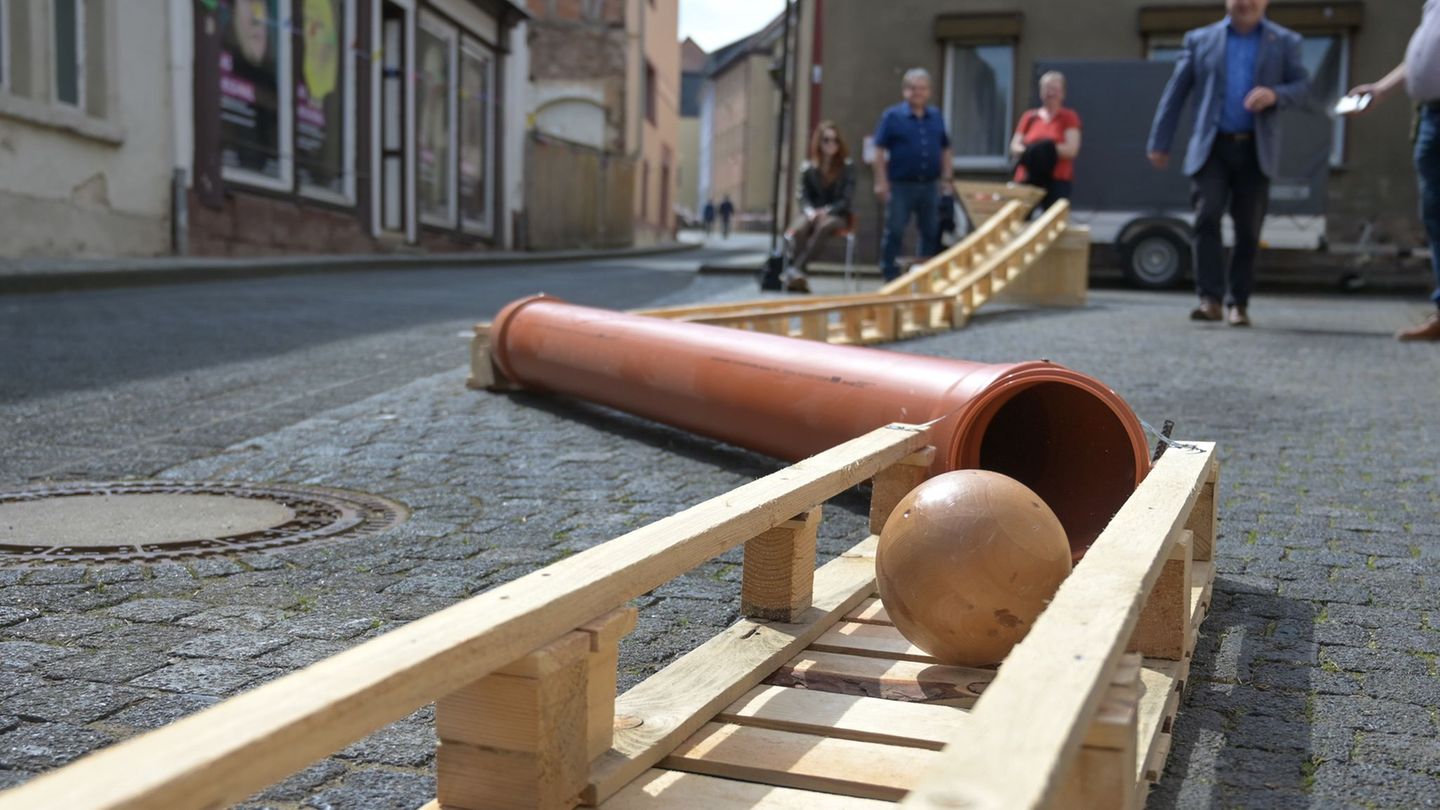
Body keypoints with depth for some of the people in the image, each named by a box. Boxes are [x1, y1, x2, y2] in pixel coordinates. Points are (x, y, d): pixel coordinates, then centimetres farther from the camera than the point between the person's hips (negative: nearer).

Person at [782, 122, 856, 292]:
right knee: (799, 228, -35)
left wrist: (826, 211, -21)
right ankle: (796, 274, -37)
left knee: (824, 226, -38)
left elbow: (846, 199, -5)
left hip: (837, 214, -2)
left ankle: (795, 270, -43)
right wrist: (810, 212, -20)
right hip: (812, 212, 2)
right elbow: (802, 196, 2)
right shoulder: (808, 168, 5)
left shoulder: (847, 167, 0)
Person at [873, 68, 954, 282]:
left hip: (930, 186, 4)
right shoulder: (892, 116, -2)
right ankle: (891, 277, 8)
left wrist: (946, 179, 8)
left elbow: (945, 150, 16)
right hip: (900, 185, -4)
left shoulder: (936, 117, 10)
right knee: (894, 233, 0)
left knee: (932, 234, 9)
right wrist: (881, 182, -12)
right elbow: (880, 151, -5)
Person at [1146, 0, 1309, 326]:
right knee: (1207, 217, -17)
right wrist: (1159, 142, 4)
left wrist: (1275, 95, -14)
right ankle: (1210, 299, -15)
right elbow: (1175, 93, 8)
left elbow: (1301, 85, 9)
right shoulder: (1201, 40, 10)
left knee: (1248, 229, 1)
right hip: (1212, 146, -1)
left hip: (1256, 150, 1)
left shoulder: (1284, 42, 11)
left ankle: (1239, 303, 11)